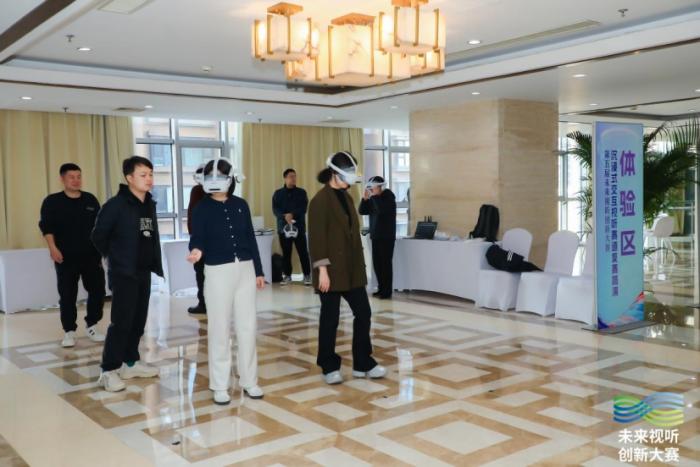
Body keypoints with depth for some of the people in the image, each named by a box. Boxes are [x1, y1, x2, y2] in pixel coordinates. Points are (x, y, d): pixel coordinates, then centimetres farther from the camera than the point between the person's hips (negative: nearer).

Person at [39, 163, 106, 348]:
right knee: (67, 295, 1)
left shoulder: (91, 200, 9)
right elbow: (47, 227, -6)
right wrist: (53, 248, -18)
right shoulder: (52, 201, -1)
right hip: (66, 257, -3)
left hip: (91, 255, 3)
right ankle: (69, 332, 12)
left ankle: (92, 327, 18)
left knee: (98, 290, 2)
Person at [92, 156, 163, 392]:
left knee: (138, 320, 12)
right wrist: (115, 257, 1)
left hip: (144, 272, 7)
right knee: (121, 322, -7)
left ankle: (130, 363, 25)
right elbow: (98, 236, -10)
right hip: (123, 273, -7)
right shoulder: (116, 205, -14)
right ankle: (109, 371, 1)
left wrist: (154, 263, 8)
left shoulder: (150, 204, 9)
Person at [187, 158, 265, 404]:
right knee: (220, 330, 2)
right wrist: (196, 250, -36)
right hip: (218, 272, -3)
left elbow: (251, 238, 10)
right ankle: (220, 385, 12)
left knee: (247, 327, 7)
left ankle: (249, 381, 19)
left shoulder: (241, 205, 6)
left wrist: (259, 271, 10)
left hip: (245, 269, 3)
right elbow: (198, 238, -12)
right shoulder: (202, 208, -3)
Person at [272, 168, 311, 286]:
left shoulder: (301, 192, 7)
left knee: (303, 252, -4)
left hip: (299, 226, -1)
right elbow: (275, 209, -3)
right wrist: (284, 216, -21)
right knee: (286, 253, 5)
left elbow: (303, 208, -5)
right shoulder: (278, 193, 9)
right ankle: (287, 275, 14)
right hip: (283, 226, 1)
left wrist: (293, 214, -21)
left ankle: (307, 275, 3)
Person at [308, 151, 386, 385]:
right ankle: (329, 367, 17)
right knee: (330, 318, 3)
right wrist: (322, 270, -20)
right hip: (332, 269, -8)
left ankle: (363, 364, 19)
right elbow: (317, 237, -16)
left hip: (352, 268, 8)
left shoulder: (347, 197, 13)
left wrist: (360, 264, 16)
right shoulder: (321, 200, -12)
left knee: (363, 313, 8)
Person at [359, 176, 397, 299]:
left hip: (387, 236, -7)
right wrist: (365, 198, -5)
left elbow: (381, 209, -25)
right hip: (375, 236, 7)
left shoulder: (388, 197, -6)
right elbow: (362, 211, 8)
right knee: (377, 263, 7)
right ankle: (381, 288, 15)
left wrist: (375, 195, -18)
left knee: (385, 263, -7)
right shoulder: (373, 198, 13)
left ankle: (387, 291, -4)